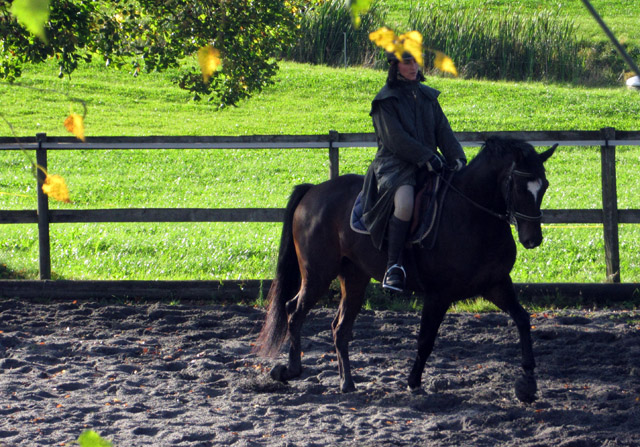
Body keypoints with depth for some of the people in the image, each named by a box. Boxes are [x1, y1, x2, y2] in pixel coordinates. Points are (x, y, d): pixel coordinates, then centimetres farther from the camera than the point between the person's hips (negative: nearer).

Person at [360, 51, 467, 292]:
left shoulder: (427, 96, 19)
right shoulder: (386, 100, 0)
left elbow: (443, 130, 14)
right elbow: (396, 139, -11)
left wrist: (457, 158, -1)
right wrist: (427, 157, -19)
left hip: (428, 165, 7)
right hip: (395, 165, -7)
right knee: (404, 200, -37)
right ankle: (394, 266, -35)